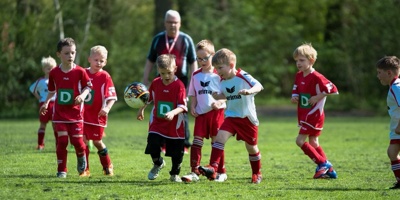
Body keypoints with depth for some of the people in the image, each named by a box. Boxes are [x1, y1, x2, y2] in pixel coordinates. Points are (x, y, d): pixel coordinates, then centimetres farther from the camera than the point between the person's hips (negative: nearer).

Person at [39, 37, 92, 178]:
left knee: (77, 140, -4)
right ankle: (61, 170, 5)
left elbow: (88, 86, 1)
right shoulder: (54, 73, 0)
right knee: (62, 141, -4)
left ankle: (81, 159, 30)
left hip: (76, 112, -1)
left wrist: (83, 95, -17)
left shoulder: (80, 71, -7)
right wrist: (46, 103, 10)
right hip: (60, 113, 1)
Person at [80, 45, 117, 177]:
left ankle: (108, 166, 29)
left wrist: (107, 108, -30)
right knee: (83, 141, -2)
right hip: (83, 115, 3)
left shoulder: (105, 77, -9)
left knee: (97, 142, 7)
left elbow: (112, 97, -14)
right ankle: (85, 169, 5)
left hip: (97, 116, -3)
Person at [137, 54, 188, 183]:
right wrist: (142, 109, 22)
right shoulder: (155, 83, 0)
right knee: (153, 146, -9)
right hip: (157, 123, 3)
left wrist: (173, 112, -35)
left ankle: (175, 174, 28)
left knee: (176, 152, 5)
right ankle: (158, 163, 24)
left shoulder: (179, 85, -14)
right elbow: (148, 98, 21)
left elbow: (182, 106, -19)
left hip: (175, 125, -3)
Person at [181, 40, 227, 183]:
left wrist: (219, 102, -18)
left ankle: (221, 172, 12)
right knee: (197, 140, -5)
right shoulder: (195, 75, 10)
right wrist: (192, 107, 1)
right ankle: (194, 172, -5)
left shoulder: (219, 74, -3)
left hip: (216, 112, -3)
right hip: (201, 113, 3)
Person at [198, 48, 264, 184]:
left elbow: (258, 86, -29)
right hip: (231, 117, 4)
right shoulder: (222, 81, 2)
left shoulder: (243, 77, -16)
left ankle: (257, 173, 31)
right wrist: (217, 97, -4)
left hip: (247, 118, -4)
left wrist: (249, 91, -50)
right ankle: (213, 168, -27)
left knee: (251, 147, 10)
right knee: (220, 137, -19)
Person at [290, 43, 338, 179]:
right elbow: (296, 91, 20)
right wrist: (294, 98, -2)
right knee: (313, 143, 13)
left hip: (314, 115, -9)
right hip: (304, 115, 9)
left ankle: (323, 163, -3)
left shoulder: (316, 77, -19)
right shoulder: (298, 76, 7)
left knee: (300, 140, -12)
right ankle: (328, 169, 21)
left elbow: (333, 90, -21)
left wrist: (318, 97, -22)